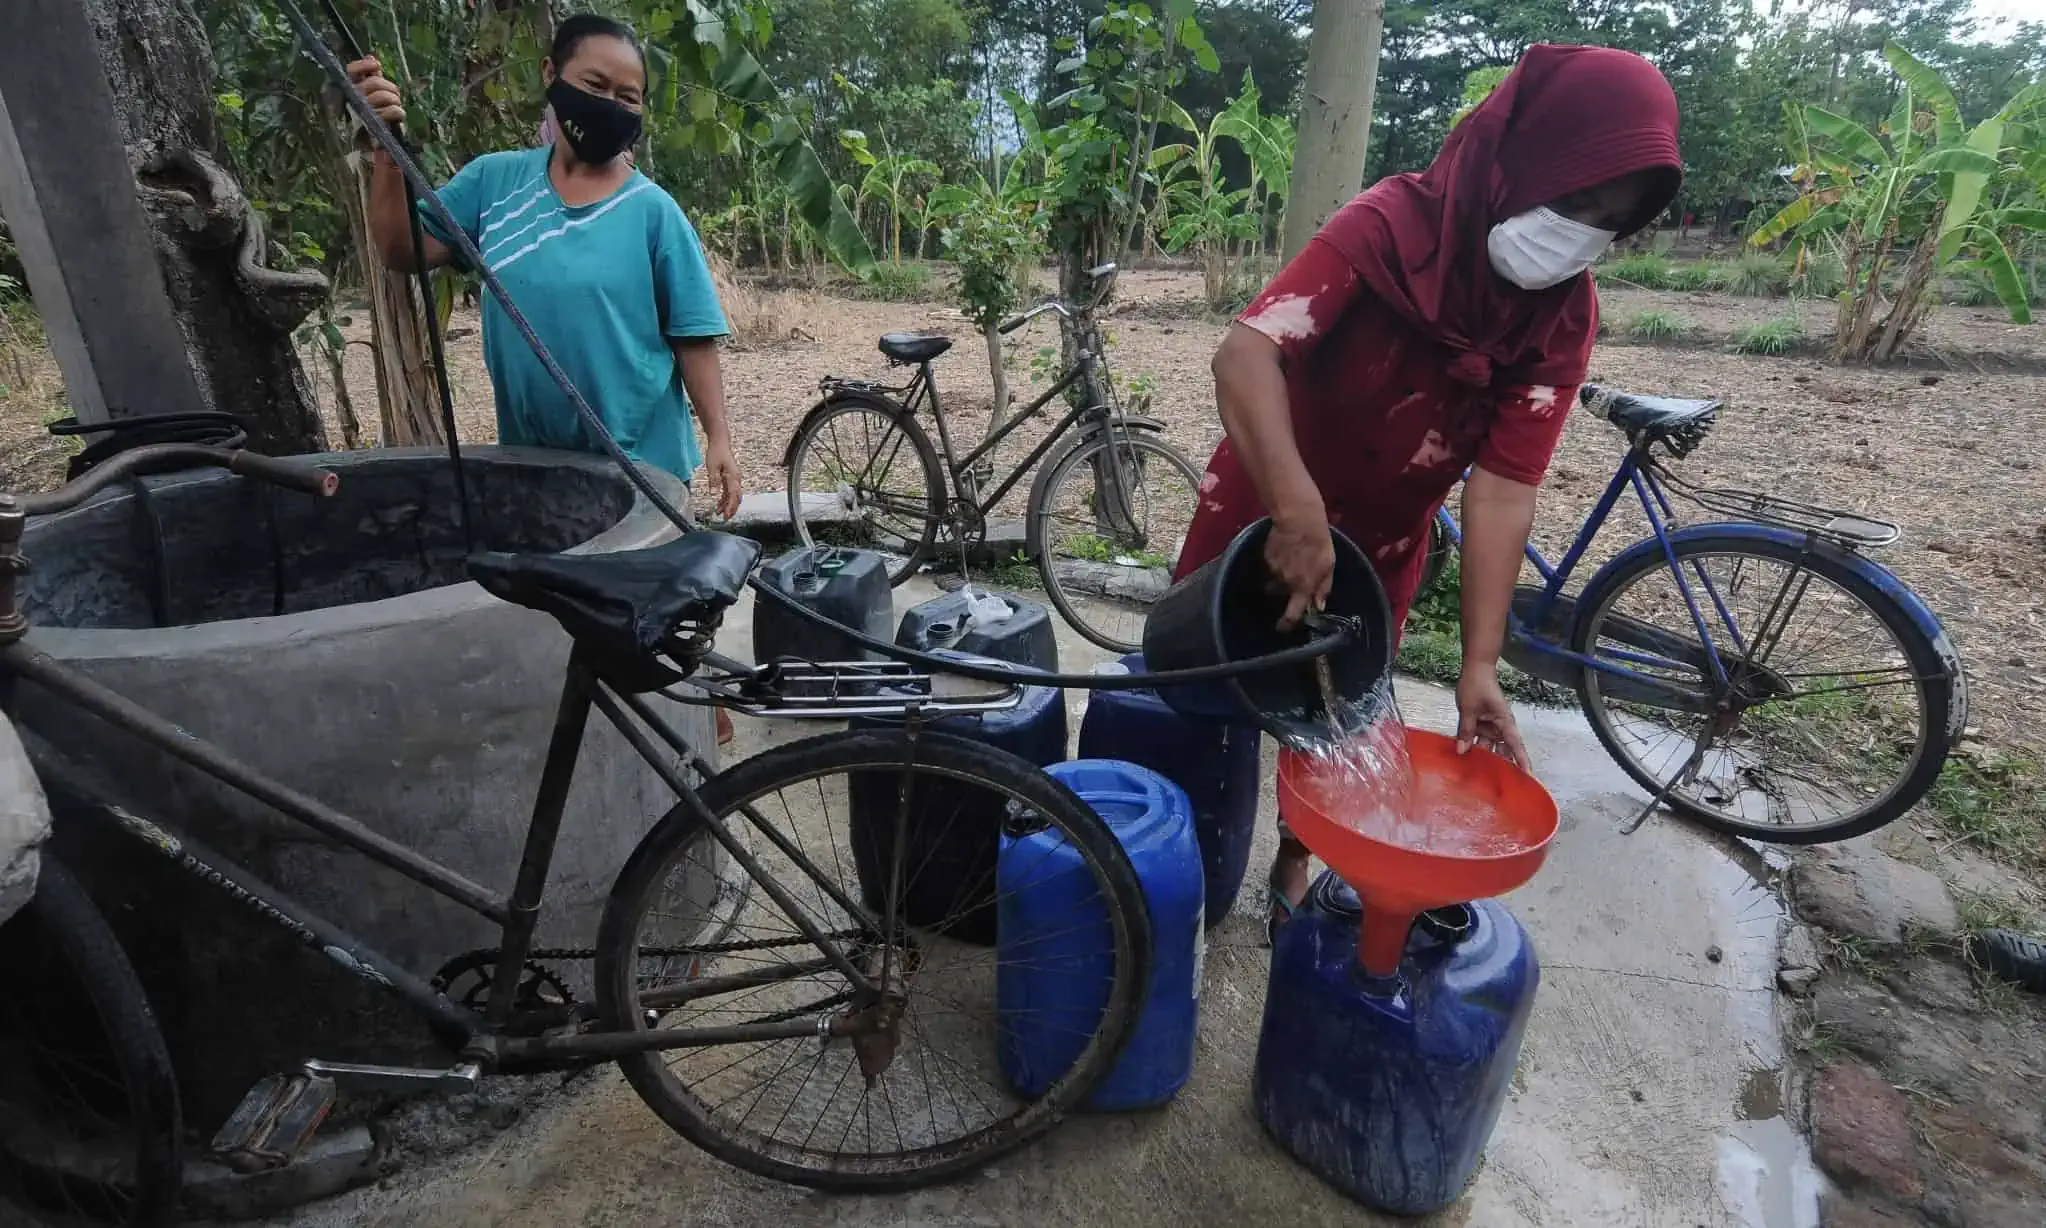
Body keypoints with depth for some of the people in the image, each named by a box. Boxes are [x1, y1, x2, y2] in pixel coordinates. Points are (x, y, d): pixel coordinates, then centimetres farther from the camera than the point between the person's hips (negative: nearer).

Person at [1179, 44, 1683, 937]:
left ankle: (1293, 865, 38)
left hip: (1383, 538, 3)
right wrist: (1296, 506, -54)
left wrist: (1480, 665, -26)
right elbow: (1246, 352, -38)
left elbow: (1503, 489, -18)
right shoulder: (1389, 226, -25)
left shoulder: (1564, 318, -14)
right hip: (1266, 508, -2)